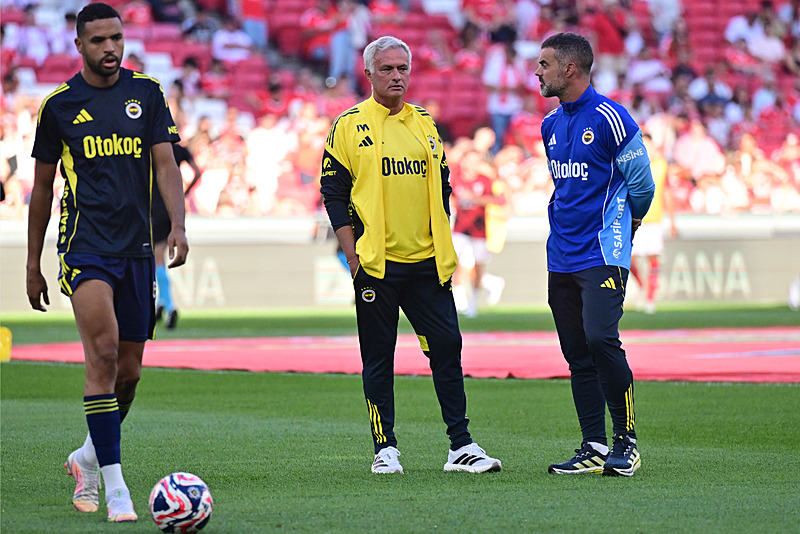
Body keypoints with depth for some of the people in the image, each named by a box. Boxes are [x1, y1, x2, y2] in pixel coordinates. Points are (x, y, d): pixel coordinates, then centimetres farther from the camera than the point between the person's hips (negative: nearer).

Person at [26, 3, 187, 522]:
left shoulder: (147, 93, 7)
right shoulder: (60, 104, 3)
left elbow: (165, 162, 3)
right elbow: (43, 186, 10)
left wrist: (178, 225, -15)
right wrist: (33, 264, 10)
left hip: (137, 248, 3)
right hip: (85, 245, -3)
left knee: (129, 369, 7)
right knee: (104, 353, -19)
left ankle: (89, 457, 31)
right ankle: (114, 484, -18)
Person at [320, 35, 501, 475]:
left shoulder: (425, 125, 14)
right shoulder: (349, 126, 1)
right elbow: (334, 194, -1)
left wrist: (443, 248, 10)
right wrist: (353, 256, -8)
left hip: (427, 263, 4)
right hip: (376, 263, -4)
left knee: (447, 347, -1)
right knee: (378, 357, 1)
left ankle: (461, 447, 2)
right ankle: (385, 449, 8)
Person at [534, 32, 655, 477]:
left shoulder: (609, 118, -10)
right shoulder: (551, 125, 13)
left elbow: (640, 182, -4)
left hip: (603, 254, -8)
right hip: (561, 255, 8)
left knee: (600, 340, -19)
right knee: (577, 353, 6)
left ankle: (626, 441, -9)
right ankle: (593, 448, 10)